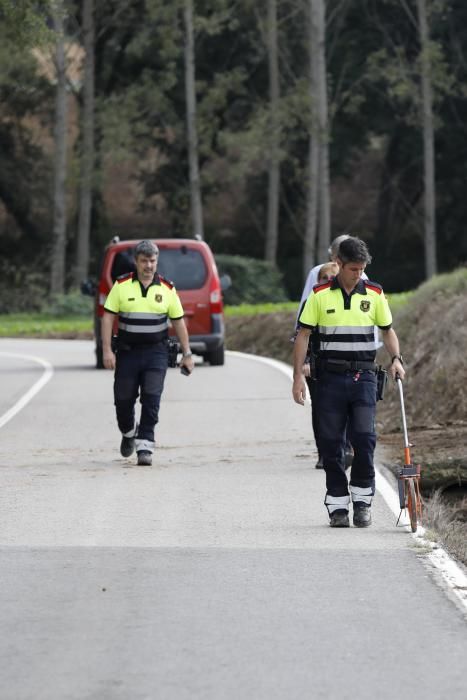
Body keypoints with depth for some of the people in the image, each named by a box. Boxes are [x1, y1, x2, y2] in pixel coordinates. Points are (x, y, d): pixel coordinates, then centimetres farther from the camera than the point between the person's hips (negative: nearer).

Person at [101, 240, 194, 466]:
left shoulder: (167, 289, 3)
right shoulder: (121, 285, -1)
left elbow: (178, 321, 9)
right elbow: (108, 317, -1)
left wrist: (187, 354, 7)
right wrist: (107, 350, -9)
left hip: (156, 353, 0)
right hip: (127, 352, 0)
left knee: (151, 399, -11)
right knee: (123, 398, 8)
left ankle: (145, 446, -9)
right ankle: (128, 433, 36)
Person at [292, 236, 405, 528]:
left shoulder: (374, 293, 5)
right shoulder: (320, 295, 1)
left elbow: (388, 329, 14)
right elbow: (303, 335, 3)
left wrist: (396, 358, -4)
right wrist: (298, 375, -3)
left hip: (364, 375, 0)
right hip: (330, 378, 0)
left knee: (365, 438, -10)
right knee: (331, 443, 1)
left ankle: (363, 499, 6)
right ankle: (337, 505, 9)